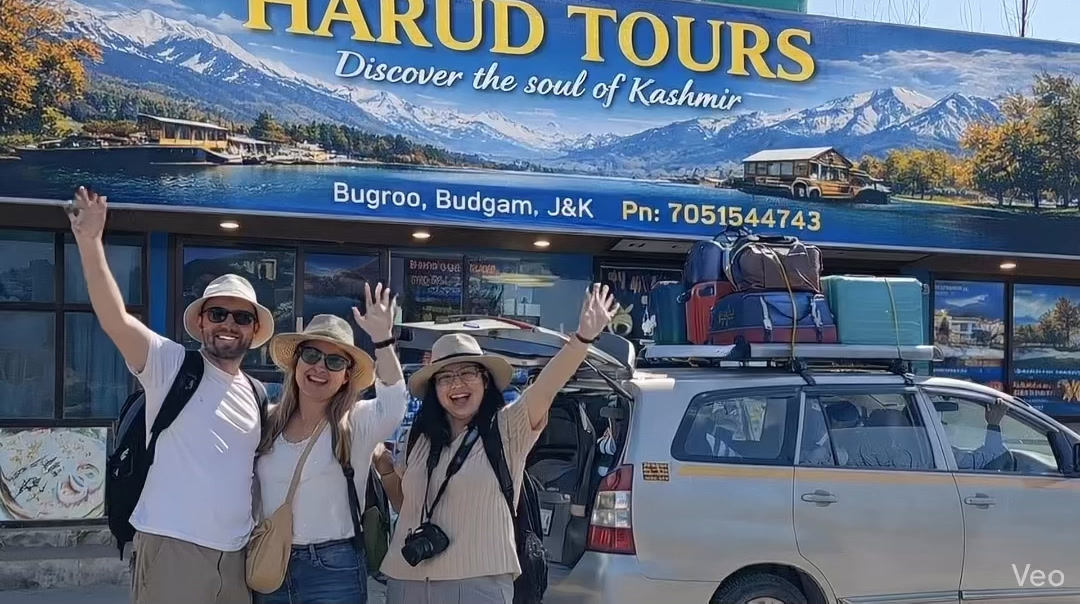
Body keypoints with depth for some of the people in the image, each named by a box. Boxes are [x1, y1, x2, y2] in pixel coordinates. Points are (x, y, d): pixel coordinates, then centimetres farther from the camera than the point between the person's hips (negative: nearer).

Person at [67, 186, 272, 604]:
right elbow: (115, 320, -19)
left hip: (235, 555, 6)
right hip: (172, 550, -5)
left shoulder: (257, 396, 14)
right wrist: (89, 241, -27)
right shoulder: (172, 365, -3)